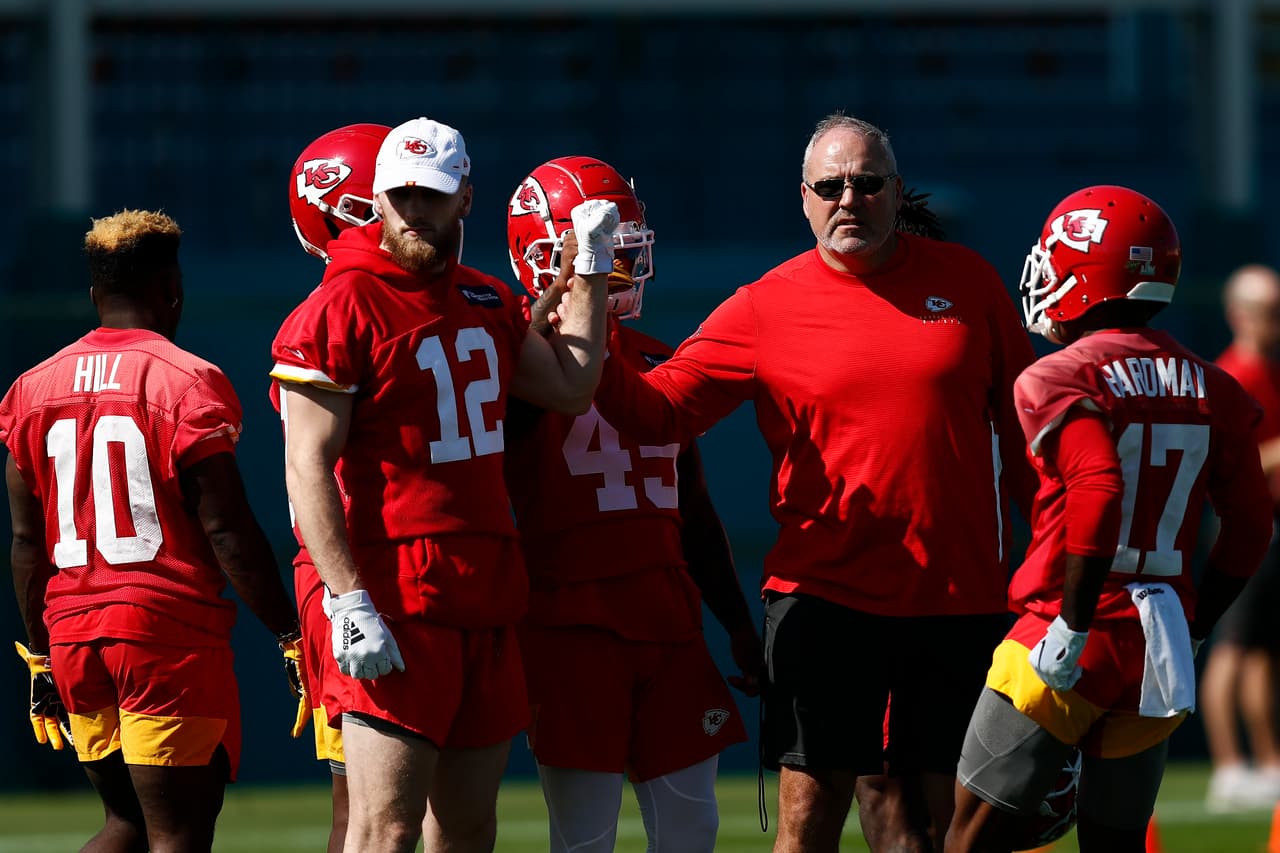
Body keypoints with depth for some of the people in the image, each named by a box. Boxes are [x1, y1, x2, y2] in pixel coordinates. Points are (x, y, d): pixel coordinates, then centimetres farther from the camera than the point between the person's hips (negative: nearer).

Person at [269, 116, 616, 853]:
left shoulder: (487, 304, 14)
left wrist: (591, 271, 19)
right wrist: (349, 601, -21)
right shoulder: (342, 309, -9)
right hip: (396, 598, -8)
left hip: (488, 597, 8)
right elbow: (308, 467, -13)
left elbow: (571, 388, 21)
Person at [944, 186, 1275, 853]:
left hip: (1079, 642, -6)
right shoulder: (1212, 392, 10)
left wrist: (1072, 627, -20)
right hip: (1164, 659, 6)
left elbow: (1099, 494, -24)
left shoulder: (1058, 382, -10)